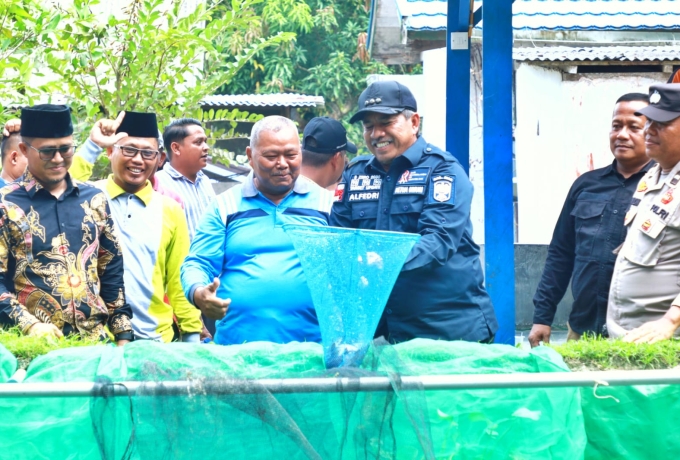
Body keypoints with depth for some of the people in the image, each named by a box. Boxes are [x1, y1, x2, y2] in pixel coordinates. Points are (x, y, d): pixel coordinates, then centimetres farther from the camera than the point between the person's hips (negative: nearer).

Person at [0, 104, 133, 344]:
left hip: (95, 339, 4)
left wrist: (123, 334, 9)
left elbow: (112, 271, 14)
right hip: (35, 344, -3)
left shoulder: (94, 199, 10)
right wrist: (29, 325, -19)